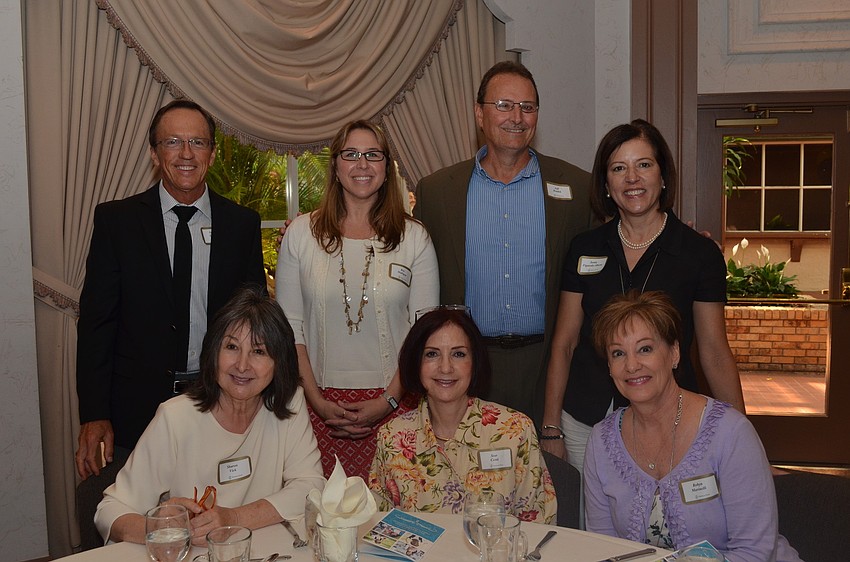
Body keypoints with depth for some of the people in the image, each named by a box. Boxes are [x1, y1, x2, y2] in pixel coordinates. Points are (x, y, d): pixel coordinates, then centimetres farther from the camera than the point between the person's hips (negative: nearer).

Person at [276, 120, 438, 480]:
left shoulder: (414, 238, 3)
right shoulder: (301, 233, 4)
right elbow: (289, 326, 3)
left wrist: (388, 401, -8)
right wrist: (316, 400, -5)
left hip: (392, 405, 0)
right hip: (320, 403, 0)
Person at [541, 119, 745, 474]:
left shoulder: (700, 253, -3)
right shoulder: (584, 249, 2)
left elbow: (714, 351, -1)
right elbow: (564, 342, 4)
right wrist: (551, 430, 2)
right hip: (585, 422, 2)